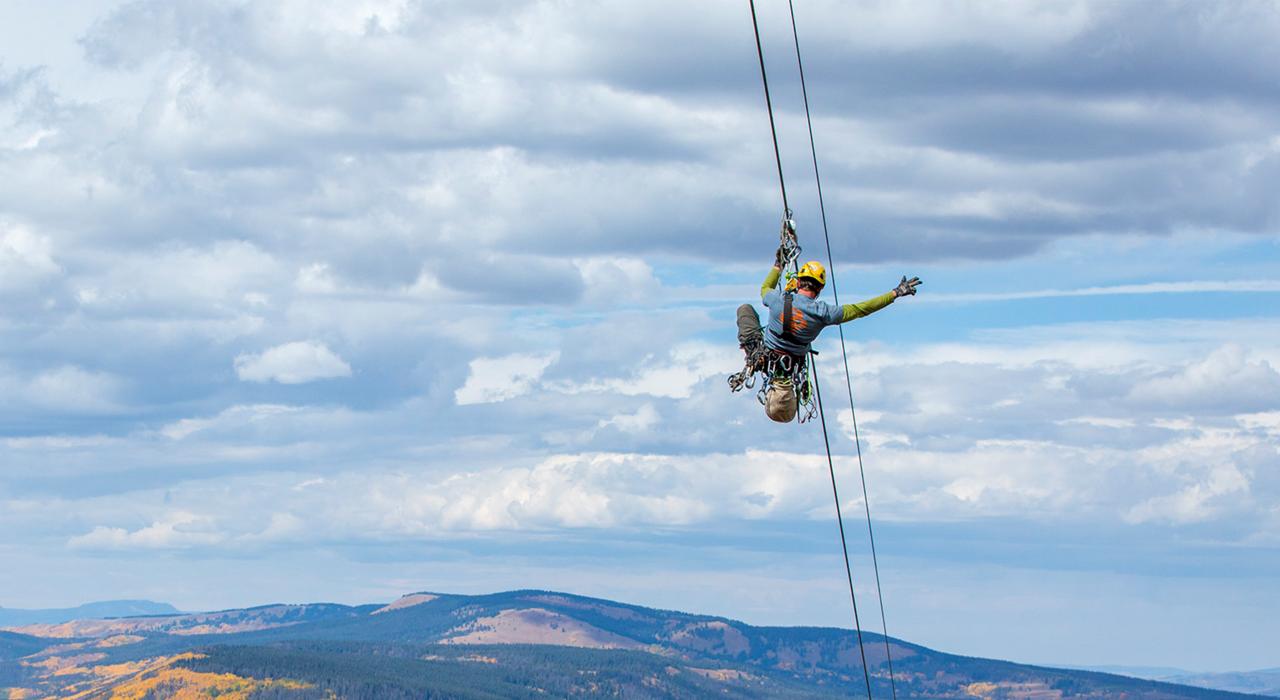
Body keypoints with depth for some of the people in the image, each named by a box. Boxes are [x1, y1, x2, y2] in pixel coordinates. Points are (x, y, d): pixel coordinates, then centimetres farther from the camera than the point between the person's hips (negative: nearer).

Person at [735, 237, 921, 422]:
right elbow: (860, 309, -14)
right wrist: (896, 293, -9)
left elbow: (765, 289, 7)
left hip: (761, 355, -2)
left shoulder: (780, 299, -20)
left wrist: (778, 265, 20)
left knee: (745, 308, 15)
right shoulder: (823, 312, -21)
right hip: (790, 366, 2)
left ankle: (749, 346, -2)